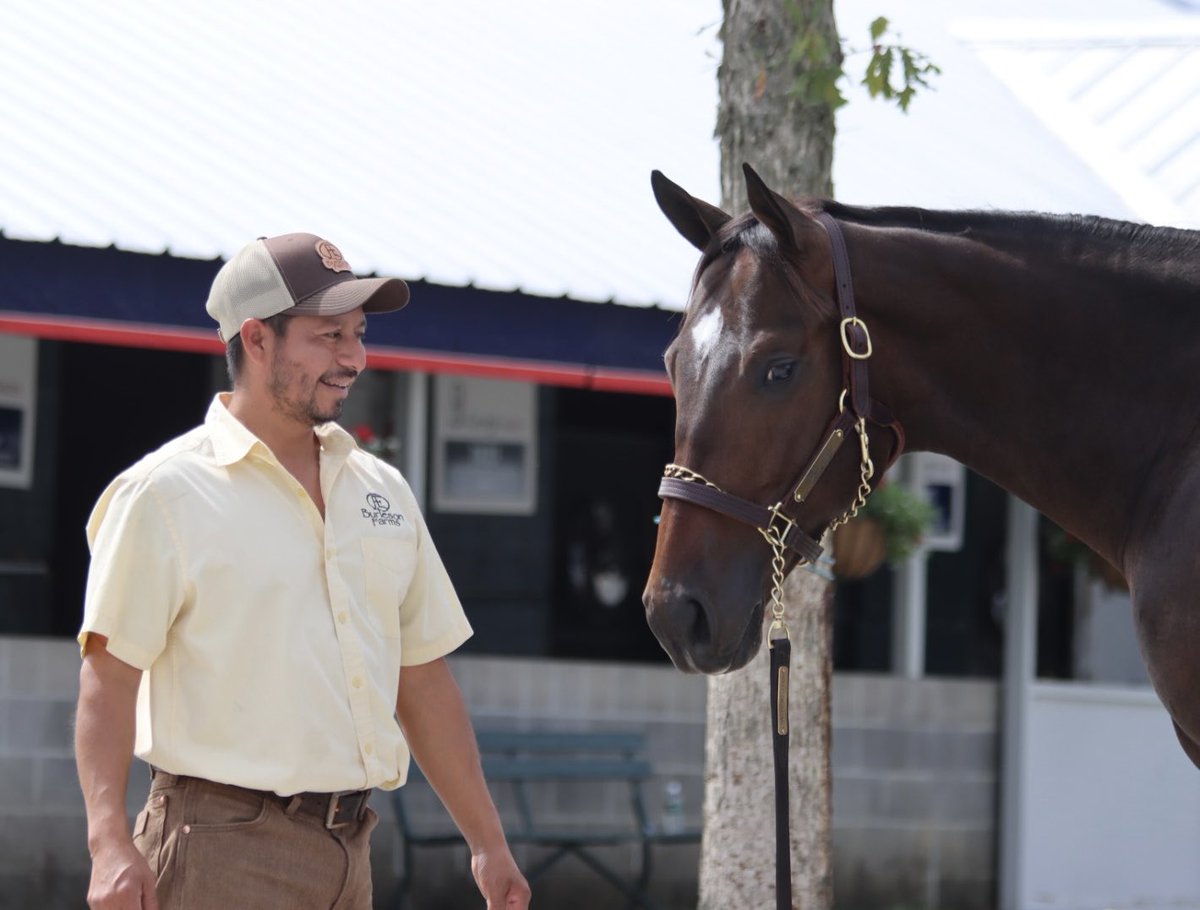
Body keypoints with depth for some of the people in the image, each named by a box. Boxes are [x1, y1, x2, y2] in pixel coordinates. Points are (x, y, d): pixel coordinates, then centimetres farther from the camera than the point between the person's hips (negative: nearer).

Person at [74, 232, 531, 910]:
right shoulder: (165, 495, -4)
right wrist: (111, 845, -22)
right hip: (223, 853, -6)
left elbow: (423, 680, 19)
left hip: (350, 852, 6)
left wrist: (488, 843, 16)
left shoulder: (382, 490, 15)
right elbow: (109, 681, -10)